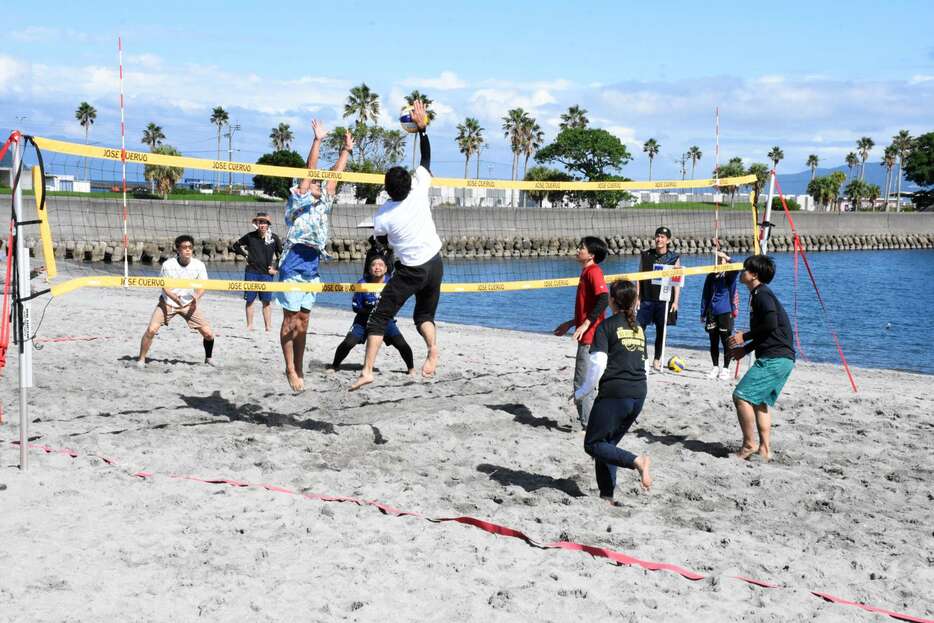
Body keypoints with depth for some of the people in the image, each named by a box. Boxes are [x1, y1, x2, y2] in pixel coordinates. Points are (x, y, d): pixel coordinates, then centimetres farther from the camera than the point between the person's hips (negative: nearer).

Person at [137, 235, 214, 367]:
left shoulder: (199, 265, -13)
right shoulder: (168, 265, -17)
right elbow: (165, 287, -12)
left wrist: (197, 297, -30)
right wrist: (174, 297, -33)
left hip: (189, 304, 2)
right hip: (167, 302, -1)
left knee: (208, 333, -6)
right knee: (151, 329, -17)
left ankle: (208, 359, 20)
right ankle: (141, 359, 2)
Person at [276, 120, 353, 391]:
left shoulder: (323, 204, 18)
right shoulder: (297, 200, 0)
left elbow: (333, 177, 21)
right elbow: (309, 172, -9)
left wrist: (346, 150, 24)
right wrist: (317, 141, -12)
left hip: (312, 263, 7)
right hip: (294, 260, -7)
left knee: (303, 319, 9)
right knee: (291, 318, -4)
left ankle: (299, 369, 14)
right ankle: (291, 369, -2)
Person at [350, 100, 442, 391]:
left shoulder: (382, 216, -16)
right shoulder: (420, 188, -13)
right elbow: (426, 157, 2)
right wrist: (421, 126, 5)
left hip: (409, 271, -4)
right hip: (434, 264, 4)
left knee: (379, 318, 4)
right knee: (424, 315, 17)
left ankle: (367, 370, -5)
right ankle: (432, 347, -15)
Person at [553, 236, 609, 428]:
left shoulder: (593, 272, -13)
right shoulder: (586, 272, 17)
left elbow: (603, 299, -28)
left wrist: (586, 324, -30)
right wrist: (571, 323, 28)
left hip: (590, 337, -10)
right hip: (586, 337, 10)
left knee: (582, 384, -7)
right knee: (585, 384, 16)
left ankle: (590, 426, -2)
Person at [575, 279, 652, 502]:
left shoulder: (607, 326, -4)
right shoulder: (639, 329, 17)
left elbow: (597, 364, -12)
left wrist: (581, 392, -2)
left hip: (614, 394, -7)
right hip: (639, 395, 7)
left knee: (593, 444, 0)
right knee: (609, 443, 16)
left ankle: (636, 461, -19)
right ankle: (607, 496, 11)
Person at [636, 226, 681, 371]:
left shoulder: (674, 257, 2)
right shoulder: (646, 255, 5)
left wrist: (675, 301, -4)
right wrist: (637, 297, 2)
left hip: (664, 300, -1)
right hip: (646, 299, 1)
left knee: (661, 330, 5)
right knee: (639, 328, -6)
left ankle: (657, 359, 16)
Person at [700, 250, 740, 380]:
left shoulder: (729, 275, -1)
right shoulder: (710, 276, 9)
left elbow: (736, 269, -25)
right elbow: (705, 295, 13)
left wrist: (727, 258, -34)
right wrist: (703, 313, 12)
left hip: (726, 312, -4)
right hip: (712, 312, 4)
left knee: (726, 342, 1)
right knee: (713, 342, 9)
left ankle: (726, 369, 9)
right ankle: (715, 368, 19)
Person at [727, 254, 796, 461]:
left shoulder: (761, 294, -10)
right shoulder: (760, 294, 22)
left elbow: (770, 324, -22)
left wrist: (745, 337, -10)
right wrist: (746, 349, 22)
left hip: (774, 358, -11)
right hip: (781, 358, 11)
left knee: (741, 396, -11)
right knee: (760, 402, 15)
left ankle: (749, 444, -7)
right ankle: (764, 448, 15)